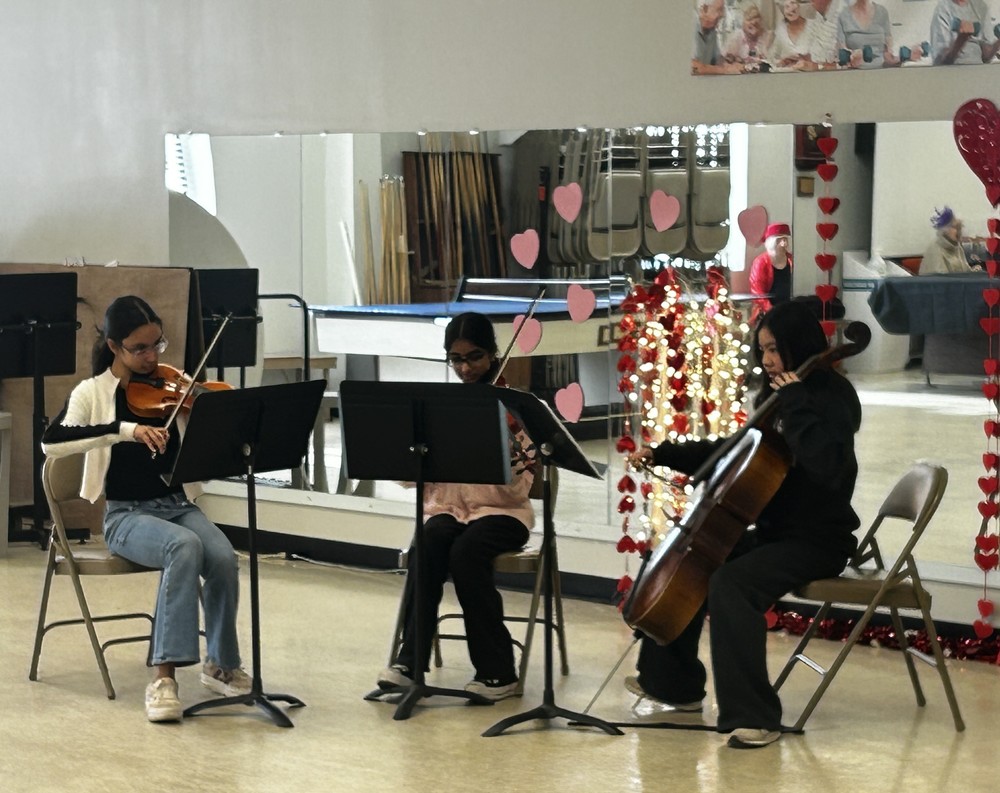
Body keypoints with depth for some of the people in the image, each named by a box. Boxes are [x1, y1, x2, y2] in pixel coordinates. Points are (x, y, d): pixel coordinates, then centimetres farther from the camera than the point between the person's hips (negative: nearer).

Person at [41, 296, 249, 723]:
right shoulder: (93, 393, -3)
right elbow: (51, 442, -23)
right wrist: (124, 429, -32)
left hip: (178, 505, 3)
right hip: (127, 515, -3)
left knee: (224, 557, -28)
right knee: (185, 546, -35)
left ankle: (220, 663, -6)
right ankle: (164, 674, -34)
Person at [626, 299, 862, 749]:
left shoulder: (831, 398, -14)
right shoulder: (776, 399, 12)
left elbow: (828, 466, -33)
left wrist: (795, 404, -28)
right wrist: (664, 454, 18)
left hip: (816, 540, -9)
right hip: (773, 530, 9)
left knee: (730, 583, -31)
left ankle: (754, 716, -28)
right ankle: (675, 682, 24)